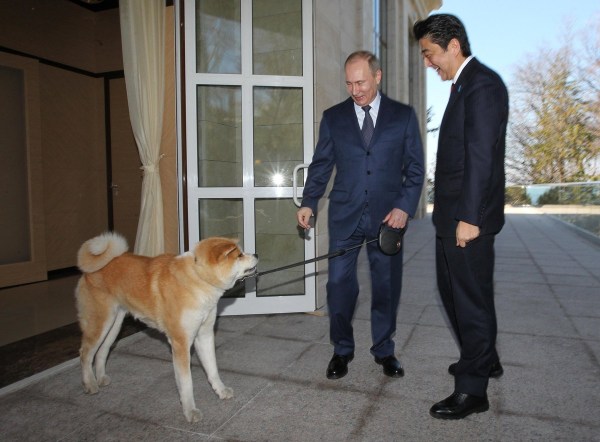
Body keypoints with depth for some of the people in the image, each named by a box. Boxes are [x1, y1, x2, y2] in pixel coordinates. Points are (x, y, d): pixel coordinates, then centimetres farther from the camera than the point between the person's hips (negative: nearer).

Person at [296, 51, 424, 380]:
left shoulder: (403, 116, 5)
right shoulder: (333, 117, 7)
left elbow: (415, 167, 5)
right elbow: (321, 165, 6)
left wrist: (405, 206, -8)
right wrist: (309, 203, -8)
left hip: (387, 216, 0)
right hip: (345, 216, 1)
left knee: (386, 286, 8)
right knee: (339, 284, 1)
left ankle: (384, 350, 28)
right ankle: (342, 350, 21)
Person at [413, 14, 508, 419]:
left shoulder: (482, 84, -12)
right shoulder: (464, 84, 17)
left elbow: (482, 156, -20)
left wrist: (469, 217, -22)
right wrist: (451, 214, 16)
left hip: (468, 216, -10)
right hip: (451, 214, 10)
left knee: (472, 299, 1)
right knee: (452, 290, 19)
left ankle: (472, 390, 17)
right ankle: (485, 360, 38)